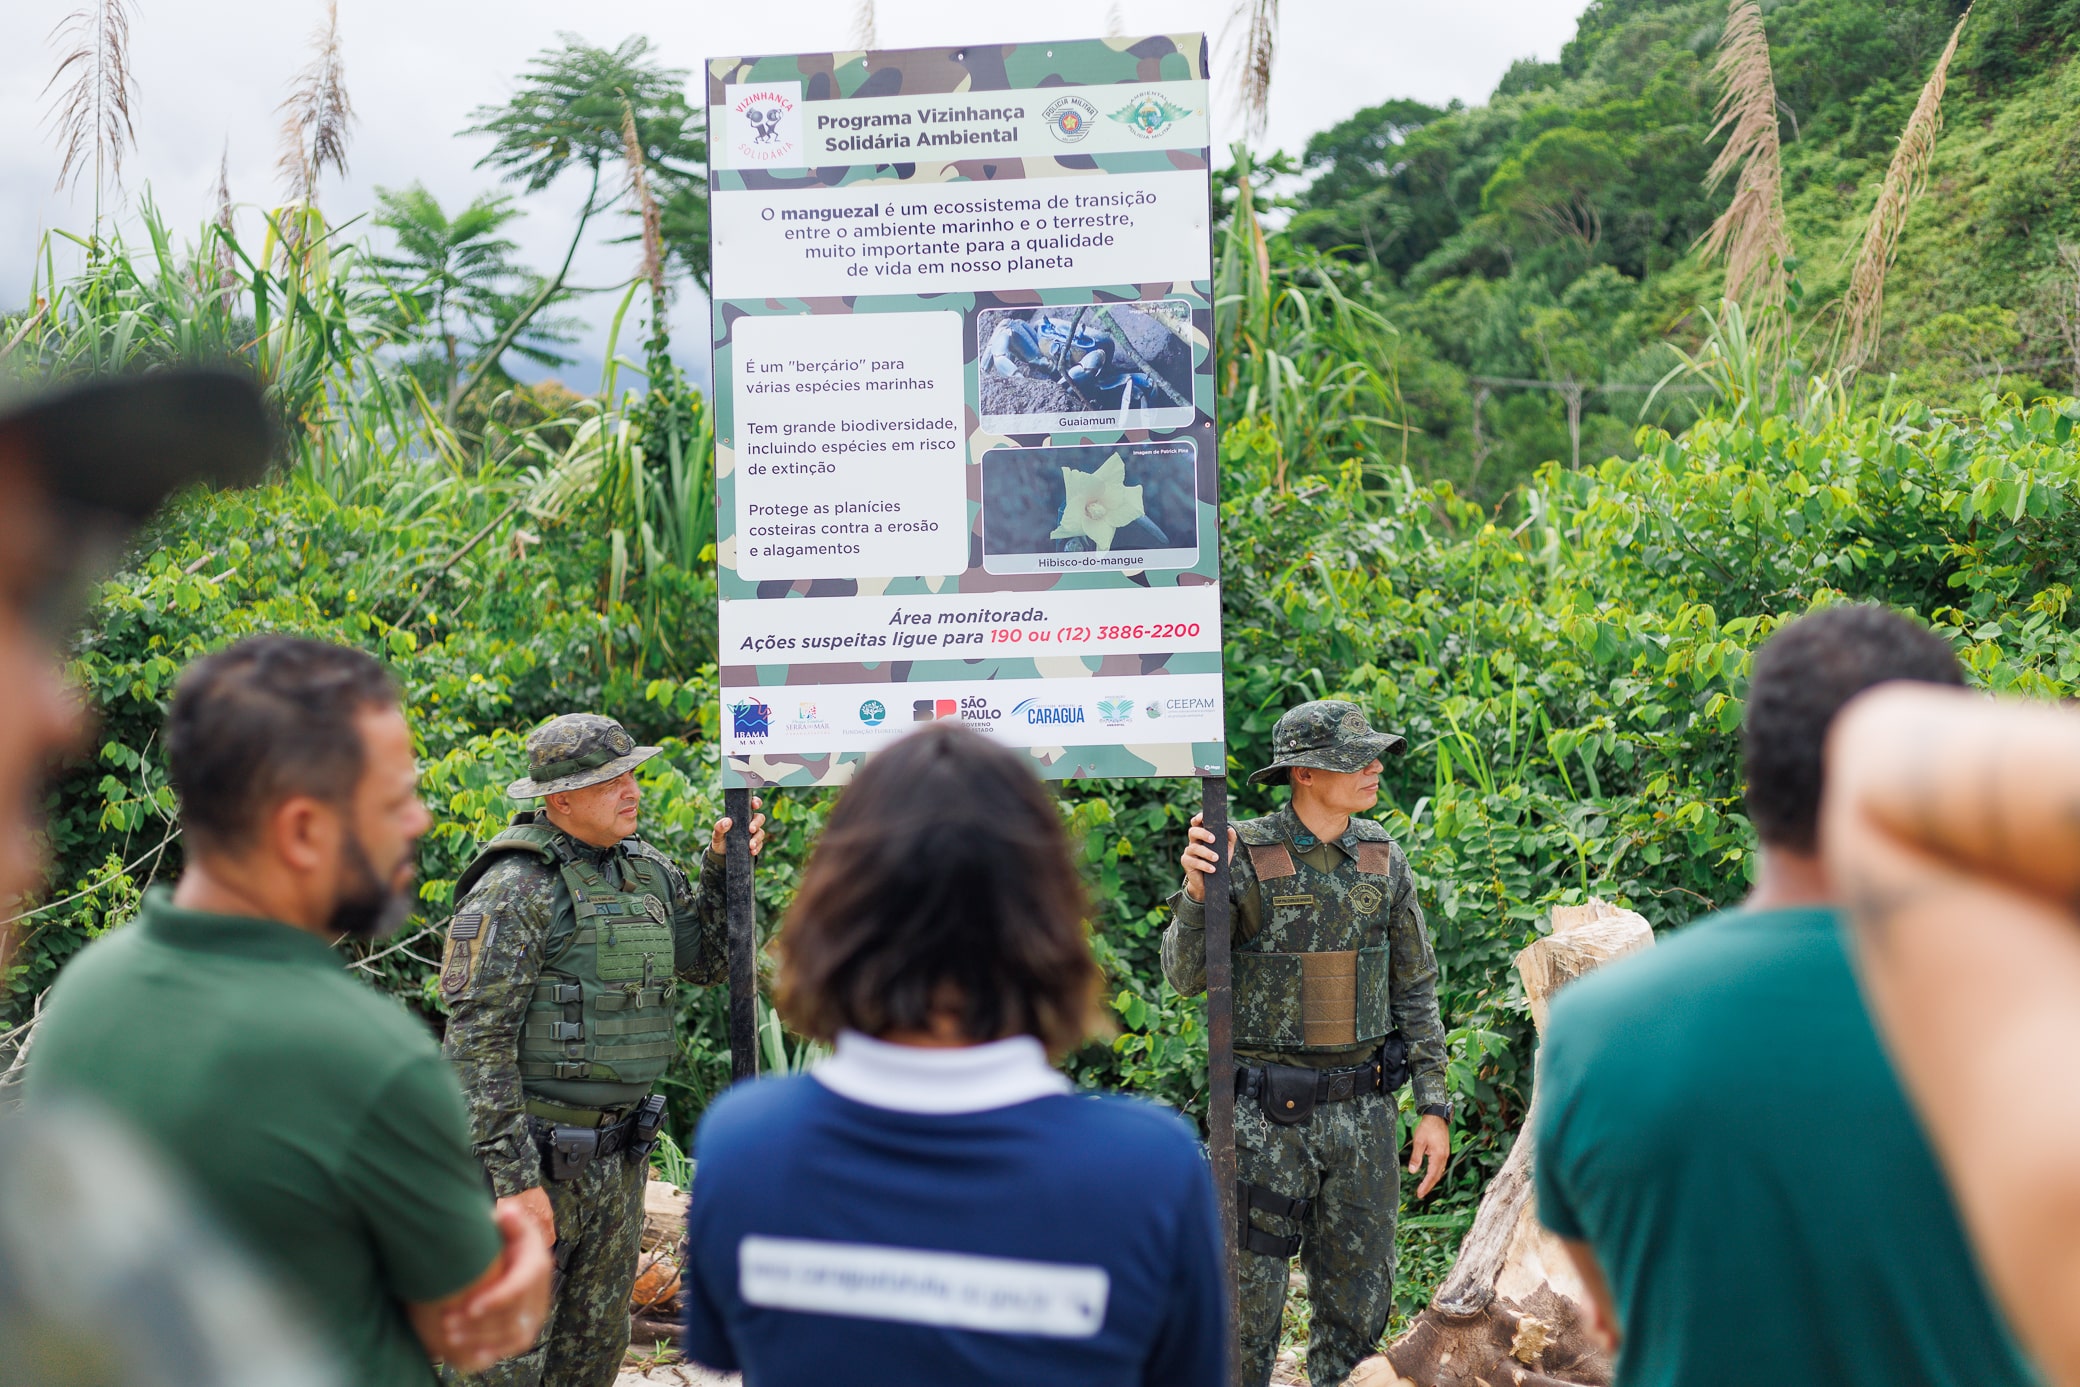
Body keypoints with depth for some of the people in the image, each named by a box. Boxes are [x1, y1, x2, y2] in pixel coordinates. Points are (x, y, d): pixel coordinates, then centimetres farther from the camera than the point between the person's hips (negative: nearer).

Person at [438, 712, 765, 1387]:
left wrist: (726, 869, 2)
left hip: (617, 1149, 7)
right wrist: (515, 1178, -21)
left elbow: (708, 959, 18)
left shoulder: (648, 870, 7)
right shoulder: (515, 889, -17)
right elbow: (478, 1041, -19)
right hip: (534, 1153, -7)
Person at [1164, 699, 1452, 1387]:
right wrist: (1195, 889, -26)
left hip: (1363, 1111, 4)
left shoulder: (1384, 858, 4)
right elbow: (1187, 976, -9)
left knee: (1359, 1299, 12)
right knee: (1251, 1288, 3)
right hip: (1266, 1113, -4)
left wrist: (1433, 1106, 6)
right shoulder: (1244, 853, -9)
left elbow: (1416, 989, 9)